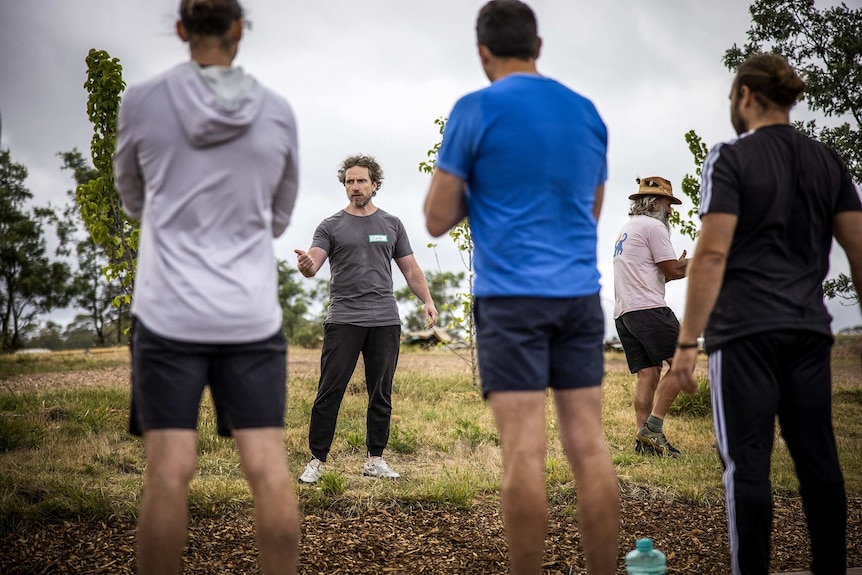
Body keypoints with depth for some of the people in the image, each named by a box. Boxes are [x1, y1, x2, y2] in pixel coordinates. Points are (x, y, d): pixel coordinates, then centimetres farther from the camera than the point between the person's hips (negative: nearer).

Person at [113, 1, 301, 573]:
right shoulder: (278, 111, 1)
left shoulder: (142, 102, -2)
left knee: (169, 473, 0)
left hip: (171, 311, -1)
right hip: (252, 314, 1)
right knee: (270, 468, 3)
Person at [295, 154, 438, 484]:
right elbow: (313, 263, -8)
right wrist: (305, 265, -33)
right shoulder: (331, 227, 5)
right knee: (329, 393, -4)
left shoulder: (392, 225, 13)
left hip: (385, 320, 3)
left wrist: (427, 300, 1)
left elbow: (410, 269, 15)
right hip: (343, 320, -3)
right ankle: (317, 460, 2)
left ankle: (375, 460, 15)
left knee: (381, 395, 6)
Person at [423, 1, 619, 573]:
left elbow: (438, 219, -1)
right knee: (589, 443, 5)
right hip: (581, 294, 5)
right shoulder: (587, 111, 12)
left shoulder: (477, 109, -4)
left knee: (524, 451, -4)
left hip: (512, 296, -5)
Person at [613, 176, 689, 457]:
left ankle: (644, 440, -3)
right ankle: (653, 427, -15)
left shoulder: (626, 230, 27)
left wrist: (682, 264, 24)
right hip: (647, 308, -10)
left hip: (623, 313, 10)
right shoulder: (653, 226, -3)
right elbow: (673, 270, -5)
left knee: (648, 374, 4)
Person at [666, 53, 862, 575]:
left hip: (745, 330, -5)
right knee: (818, 459, 9)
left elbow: (713, 253, -12)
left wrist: (687, 341, -10)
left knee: (748, 464, -2)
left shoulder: (731, 159, -6)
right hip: (809, 330, 6)